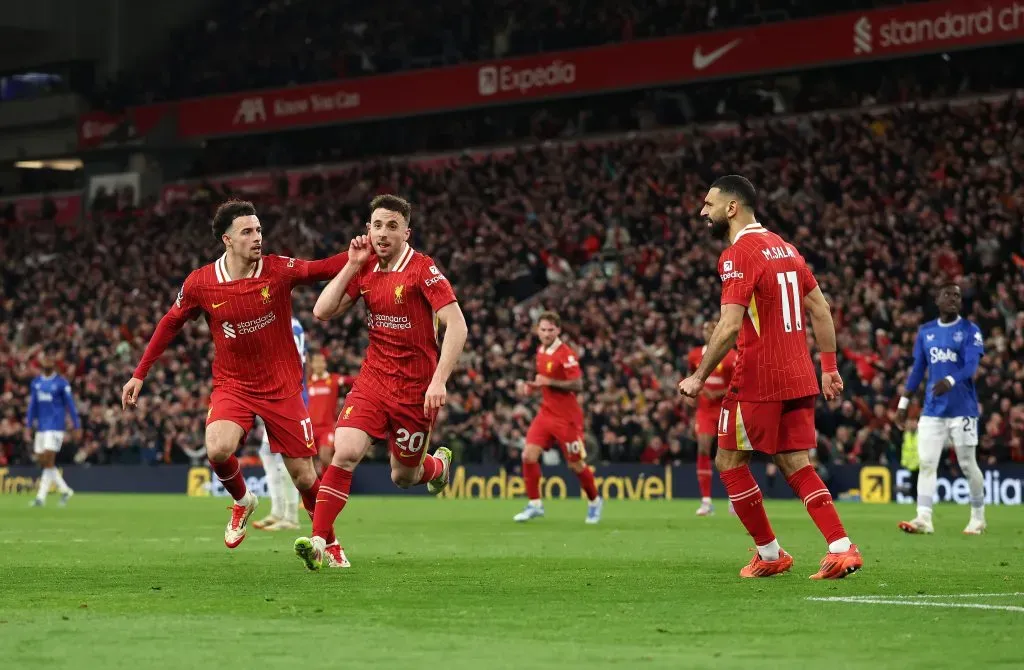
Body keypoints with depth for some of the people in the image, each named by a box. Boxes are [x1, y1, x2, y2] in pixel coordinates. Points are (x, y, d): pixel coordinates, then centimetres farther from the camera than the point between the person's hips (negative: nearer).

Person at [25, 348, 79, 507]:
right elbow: (32, 406, 15)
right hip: (41, 427, 6)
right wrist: (28, 427, 11)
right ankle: (65, 490, 23)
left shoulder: (61, 382, -5)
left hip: (55, 426, -6)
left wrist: (77, 427, -5)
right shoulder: (36, 383, 10)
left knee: (48, 461, -12)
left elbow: (71, 405, -4)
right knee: (42, 462, 7)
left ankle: (41, 497, -10)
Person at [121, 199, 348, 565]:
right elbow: (170, 323, 6)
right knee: (218, 450, -28)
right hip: (232, 384, 0)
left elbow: (325, 269, -18)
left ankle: (329, 542, 27)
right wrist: (139, 374, 8)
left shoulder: (279, 270, -11)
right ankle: (242, 501, 5)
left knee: (303, 475, 2)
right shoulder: (200, 283, -8)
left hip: (282, 387, 0)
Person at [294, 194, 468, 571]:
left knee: (403, 477, 10)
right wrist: (351, 266, -5)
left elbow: (457, 325, -18)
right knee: (345, 453, -19)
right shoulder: (365, 271, 5)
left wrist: (439, 381, -25)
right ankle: (319, 541, -17)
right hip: (372, 380, 4)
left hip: (415, 389, -4)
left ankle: (438, 464, 47)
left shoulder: (422, 270, -13)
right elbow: (322, 312, 2)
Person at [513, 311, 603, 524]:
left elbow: (577, 385, -21)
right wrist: (531, 385, 6)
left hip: (566, 417, -7)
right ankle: (534, 504, 2)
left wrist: (549, 382, -25)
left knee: (576, 464, 2)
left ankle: (594, 501, 26)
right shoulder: (541, 351, 9)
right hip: (546, 413, 7)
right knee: (529, 455, -8)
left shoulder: (565, 354, -15)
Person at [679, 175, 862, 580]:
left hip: (758, 379, -8)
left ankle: (770, 554, 10)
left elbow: (730, 326, -21)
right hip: (799, 378, 8)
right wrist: (829, 367, 19)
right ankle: (842, 548, -6)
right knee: (797, 465, 8)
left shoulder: (738, 254, -12)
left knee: (729, 461, 7)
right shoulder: (783, 247, 14)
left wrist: (699, 377, -12)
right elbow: (821, 310, 15)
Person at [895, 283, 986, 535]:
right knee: (926, 463, -6)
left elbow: (971, 366, -16)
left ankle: (978, 518, 16)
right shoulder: (925, 331, 11)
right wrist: (903, 403, 11)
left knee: (967, 465, 2)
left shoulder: (970, 330, -3)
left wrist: (950, 381, -35)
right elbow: (917, 370, 15)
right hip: (932, 409, 4)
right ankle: (924, 518, -10)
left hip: (962, 408, -4)